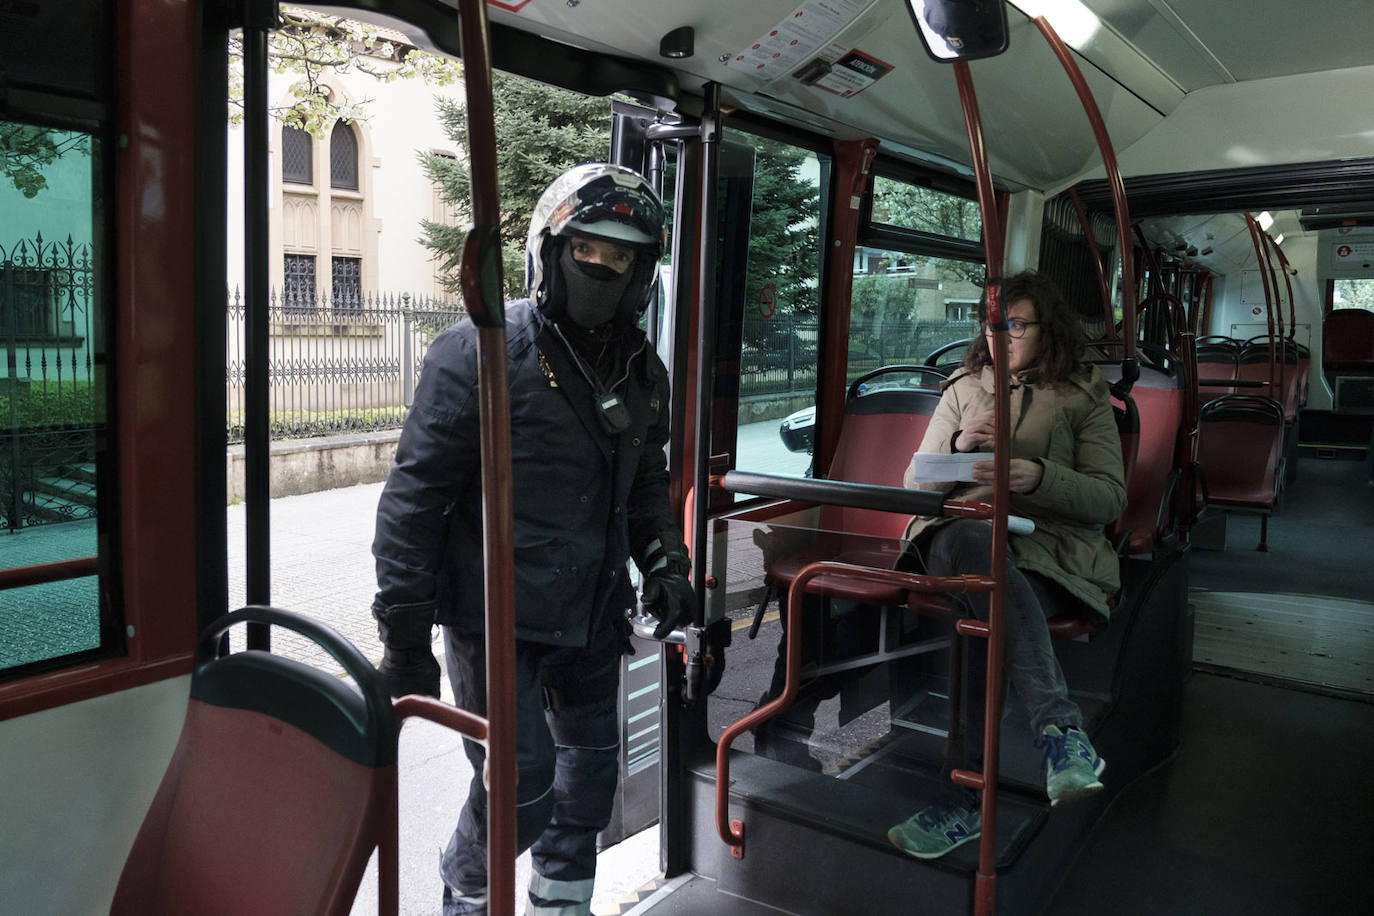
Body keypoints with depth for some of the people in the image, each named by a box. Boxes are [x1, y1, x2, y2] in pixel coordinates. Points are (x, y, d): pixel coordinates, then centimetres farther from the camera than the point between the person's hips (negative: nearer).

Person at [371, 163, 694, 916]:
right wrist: (405, 634, -17)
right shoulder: (480, 353, -15)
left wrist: (664, 565, 5)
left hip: (592, 615, 7)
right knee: (520, 788, -3)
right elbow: (415, 496, -15)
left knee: (590, 763, 19)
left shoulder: (642, 371, 5)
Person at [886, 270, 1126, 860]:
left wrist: (1038, 476, -12)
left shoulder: (1085, 396, 17)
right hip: (956, 538, 1)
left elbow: (1111, 497, 7)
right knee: (971, 540, -40)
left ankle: (963, 795, -34)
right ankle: (1060, 727, -43)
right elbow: (916, 481, 19)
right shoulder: (964, 387, 24)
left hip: (1048, 550, -1)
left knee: (991, 609, -37)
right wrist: (958, 446, -3)